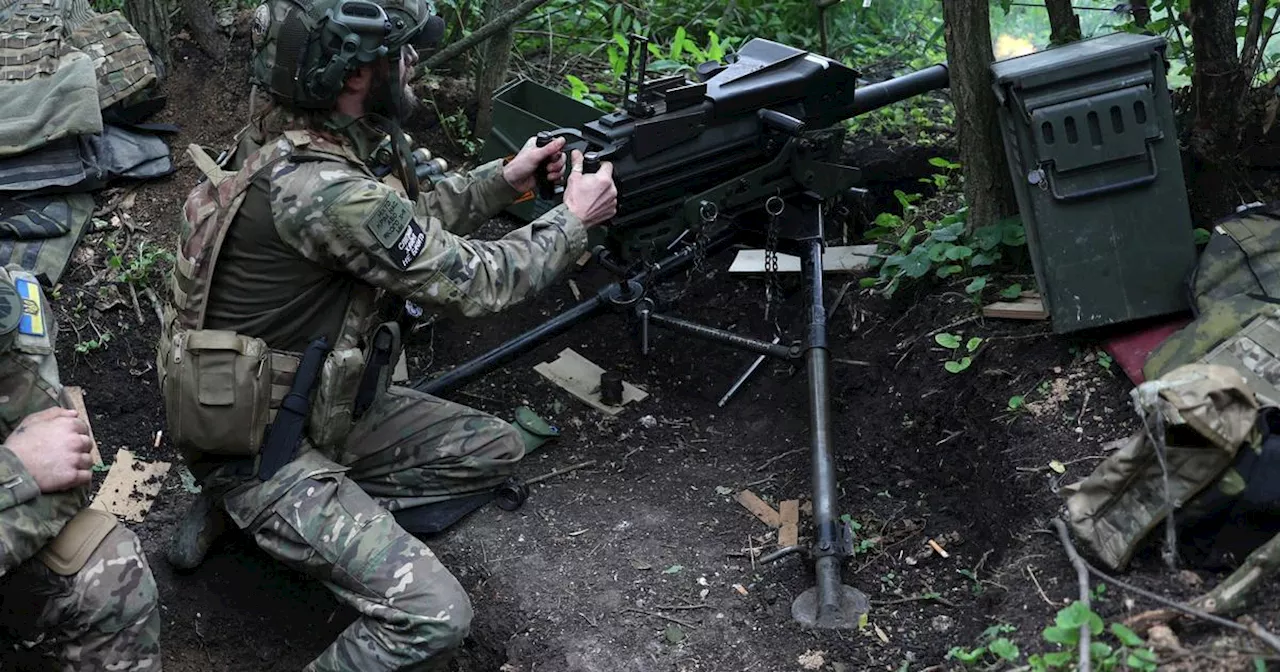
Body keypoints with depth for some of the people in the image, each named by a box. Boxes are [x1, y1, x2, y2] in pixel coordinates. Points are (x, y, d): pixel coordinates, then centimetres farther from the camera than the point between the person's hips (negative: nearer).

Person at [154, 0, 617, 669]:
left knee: (498, 449, 12)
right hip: (261, 445, -10)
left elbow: (406, 218, 15)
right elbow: (472, 281, -19)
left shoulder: (289, 138, -3)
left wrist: (504, 179, 8)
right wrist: (574, 220, -5)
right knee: (434, 615, -20)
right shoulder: (321, 190, -30)